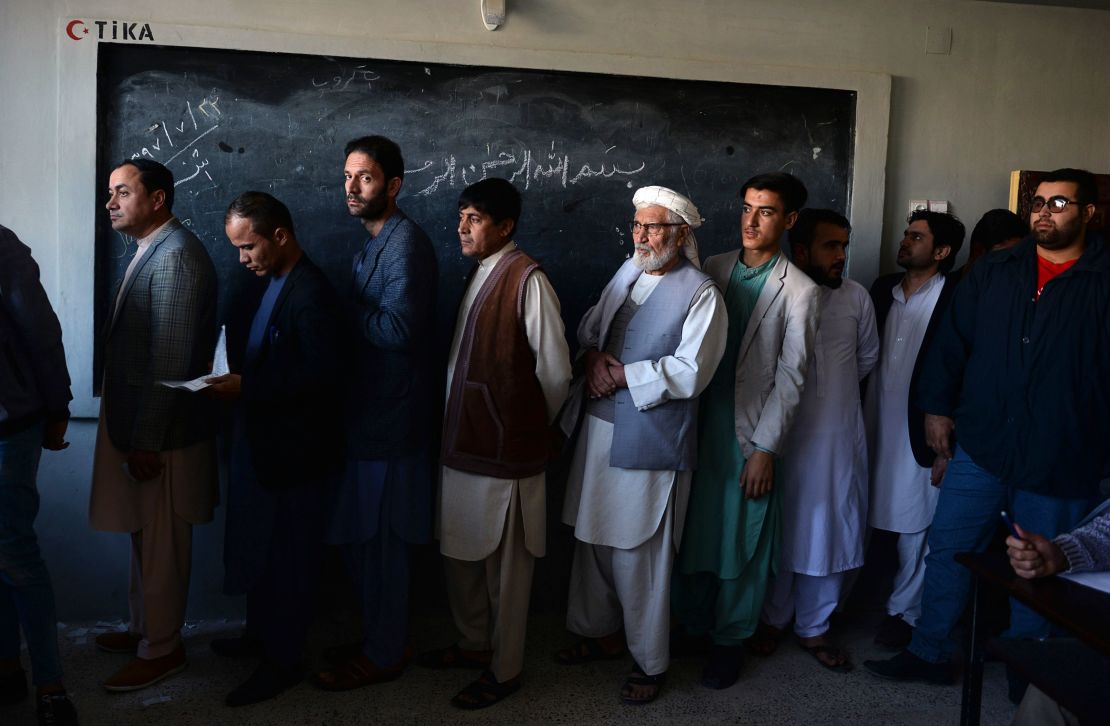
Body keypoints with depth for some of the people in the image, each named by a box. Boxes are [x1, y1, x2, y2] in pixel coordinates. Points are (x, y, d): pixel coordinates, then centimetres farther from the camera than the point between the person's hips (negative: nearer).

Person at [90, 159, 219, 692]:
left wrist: (146, 442, -21)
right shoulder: (150, 250, 12)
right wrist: (130, 434, 15)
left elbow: (170, 360, -23)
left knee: (161, 545, 5)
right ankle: (144, 627, 37)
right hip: (133, 421, 9)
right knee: (144, 537, 21)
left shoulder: (176, 255, -19)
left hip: (161, 433, -9)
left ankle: (161, 649, 20)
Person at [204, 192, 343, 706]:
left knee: (286, 554, 5)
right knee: (257, 545, 22)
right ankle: (261, 633, 40)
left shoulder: (310, 294, -21)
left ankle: (283, 660, 20)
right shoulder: (274, 281, 8)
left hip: (291, 449, -9)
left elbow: (320, 374, -25)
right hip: (261, 440, 9)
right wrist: (232, 370, 1)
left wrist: (246, 387, -23)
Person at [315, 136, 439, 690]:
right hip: (366, 413, 10)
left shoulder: (406, 243, -15)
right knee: (358, 539, 17)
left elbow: (399, 329, -26)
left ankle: (383, 656, 18)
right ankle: (376, 636, 33)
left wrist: (340, 313, -14)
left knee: (380, 542, 3)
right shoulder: (374, 242, 16)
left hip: (390, 419, -10)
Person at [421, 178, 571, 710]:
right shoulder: (481, 274, 10)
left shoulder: (527, 279, -17)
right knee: (460, 552, 20)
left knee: (505, 565, 7)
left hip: (505, 450, -8)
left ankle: (504, 669, 24)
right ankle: (475, 643, 40)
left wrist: (531, 427, 1)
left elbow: (555, 372, -14)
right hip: (465, 441, 9)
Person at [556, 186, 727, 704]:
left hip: (649, 437, -7)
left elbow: (690, 372, -18)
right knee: (594, 538, 16)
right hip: (600, 427, 7)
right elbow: (590, 325, 20)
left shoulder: (701, 294, -10)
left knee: (639, 554, 1)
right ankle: (601, 631, 37)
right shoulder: (627, 272, 12)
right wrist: (594, 357, -2)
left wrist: (622, 376, -14)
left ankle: (649, 661, 20)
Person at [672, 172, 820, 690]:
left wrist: (766, 448, -11)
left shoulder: (798, 290, -6)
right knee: (692, 530, 13)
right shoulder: (714, 268, 5)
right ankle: (691, 625, 32)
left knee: (741, 541, 7)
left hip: (751, 433, -3)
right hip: (698, 423, 4)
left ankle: (729, 639, 26)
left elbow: (790, 377, -8)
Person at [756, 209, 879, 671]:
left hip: (841, 437, 3)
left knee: (834, 533, 9)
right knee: (780, 531, 10)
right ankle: (773, 619, 30)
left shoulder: (856, 297, 1)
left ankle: (813, 627, 27)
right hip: (785, 436, -3)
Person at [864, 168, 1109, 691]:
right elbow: (952, 341, 8)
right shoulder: (994, 272, 6)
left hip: (1060, 463, -2)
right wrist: (937, 407, 4)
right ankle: (929, 653, 25)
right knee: (947, 550, 9)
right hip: (980, 447, 3)